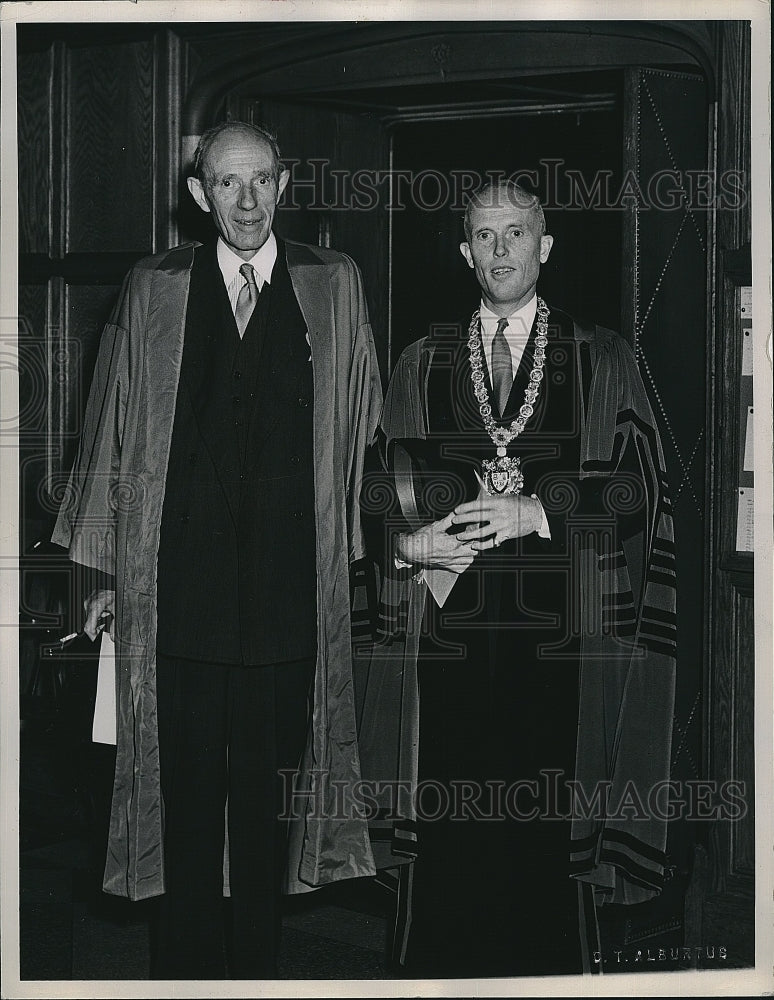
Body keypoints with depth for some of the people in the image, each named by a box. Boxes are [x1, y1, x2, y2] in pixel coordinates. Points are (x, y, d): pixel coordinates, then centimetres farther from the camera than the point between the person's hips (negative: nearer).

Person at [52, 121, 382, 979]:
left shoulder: (333, 286, 6)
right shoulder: (155, 290, 5)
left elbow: (357, 429, 6)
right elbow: (116, 435, 6)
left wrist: (342, 549, 0)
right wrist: (105, 568, 5)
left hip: (291, 579, 1)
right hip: (181, 580, 0)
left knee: (271, 790, 9)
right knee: (187, 788, 4)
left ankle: (256, 964, 24)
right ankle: (185, 966, 18)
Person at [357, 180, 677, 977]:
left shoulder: (602, 360, 9)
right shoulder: (421, 366, 14)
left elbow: (640, 487, 1)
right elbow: (382, 487, 13)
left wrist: (535, 511, -10)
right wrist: (410, 541, -8)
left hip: (561, 635, -1)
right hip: (447, 627, 2)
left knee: (549, 824, -4)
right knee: (447, 827, -1)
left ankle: (551, 966, 11)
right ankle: (440, 969, 13)